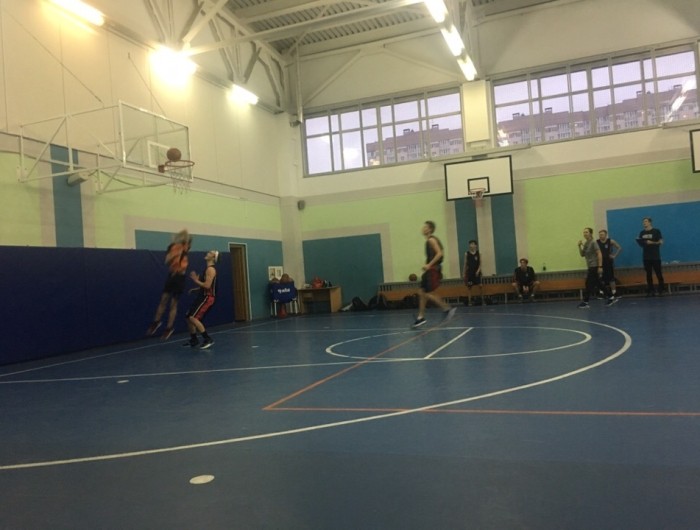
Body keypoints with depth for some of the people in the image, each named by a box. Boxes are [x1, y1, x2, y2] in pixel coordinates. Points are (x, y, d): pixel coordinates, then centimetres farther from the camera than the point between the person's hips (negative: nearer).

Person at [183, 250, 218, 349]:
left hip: (207, 297, -10)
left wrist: (195, 280, -17)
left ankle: (208, 339, -16)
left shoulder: (211, 269, -15)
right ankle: (194, 340, 25)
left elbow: (207, 285, -24)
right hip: (203, 296, 10)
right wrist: (195, 288, 18)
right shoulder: (207, 268, 17)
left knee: (193, 318, -19)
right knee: (189, 317, 13)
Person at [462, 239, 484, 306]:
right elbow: (465, 264, 4)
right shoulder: (466, 254, 1)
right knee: (469, 287, 4)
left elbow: (480, 264, 1)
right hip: (469, 272, 0)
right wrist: (463, 273, 1)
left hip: (477, 272, 0)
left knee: (480, 286, -7)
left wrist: (478, 271, -14)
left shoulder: (478, 254, 1)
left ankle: (482, 300, 3)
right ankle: (469, 301, 9)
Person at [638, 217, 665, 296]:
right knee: (648, 274, 6)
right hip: (646, 257, 4)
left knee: (658, 273, -1)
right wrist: (639, 242, -8)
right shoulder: (642, 233, 11)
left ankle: (661, 291, 4)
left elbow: (661, 242, -6)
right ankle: (650, 291, 9)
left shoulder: (656, 231, -2)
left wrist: (652, 242, -20)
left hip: (655, 256, -4)